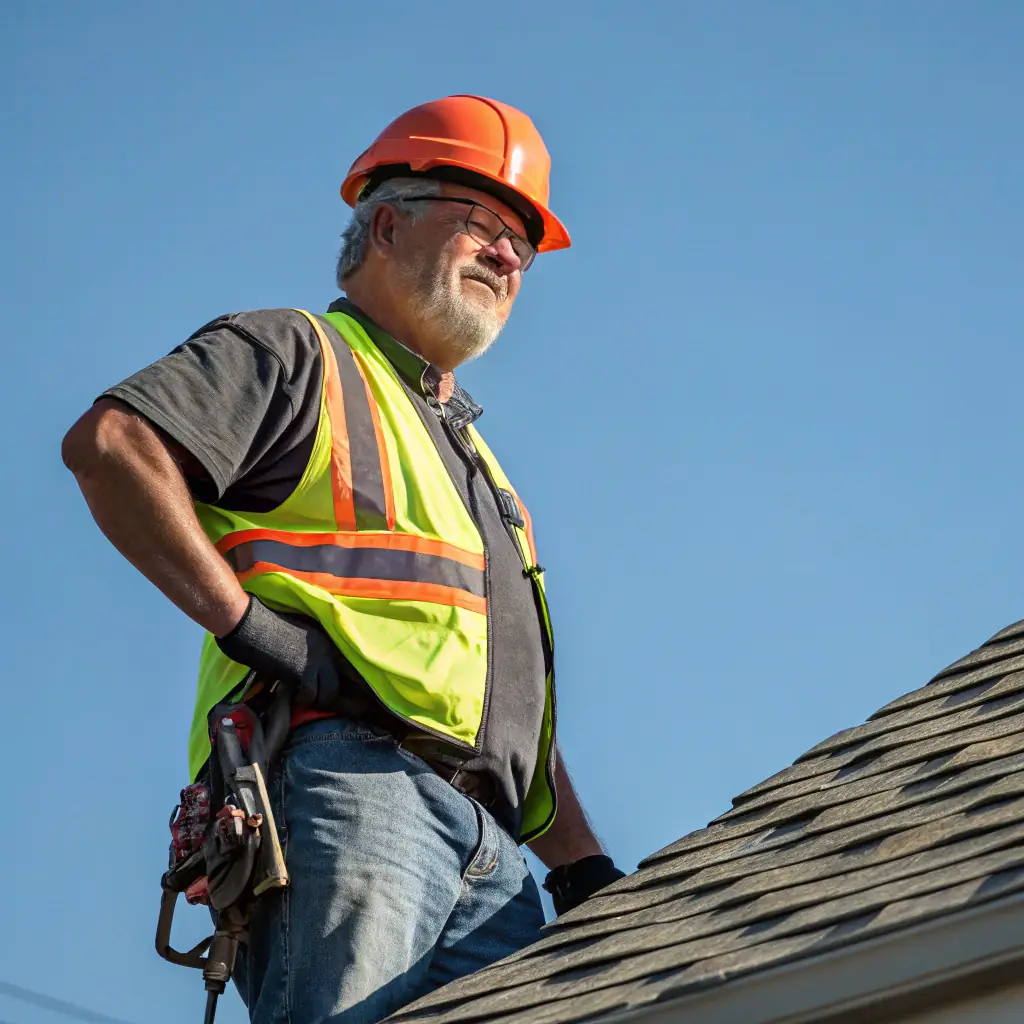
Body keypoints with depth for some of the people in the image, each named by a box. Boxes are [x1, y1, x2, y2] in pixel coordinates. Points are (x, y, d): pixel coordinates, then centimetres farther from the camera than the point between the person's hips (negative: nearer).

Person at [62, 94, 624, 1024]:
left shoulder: (471, 455, 38)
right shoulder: (298, 354, 13)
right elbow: (108, 443, -7)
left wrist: (580, 860, 22)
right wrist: (243, 618, -12)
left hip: (494, 852, 8)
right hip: (348, 779, -8)